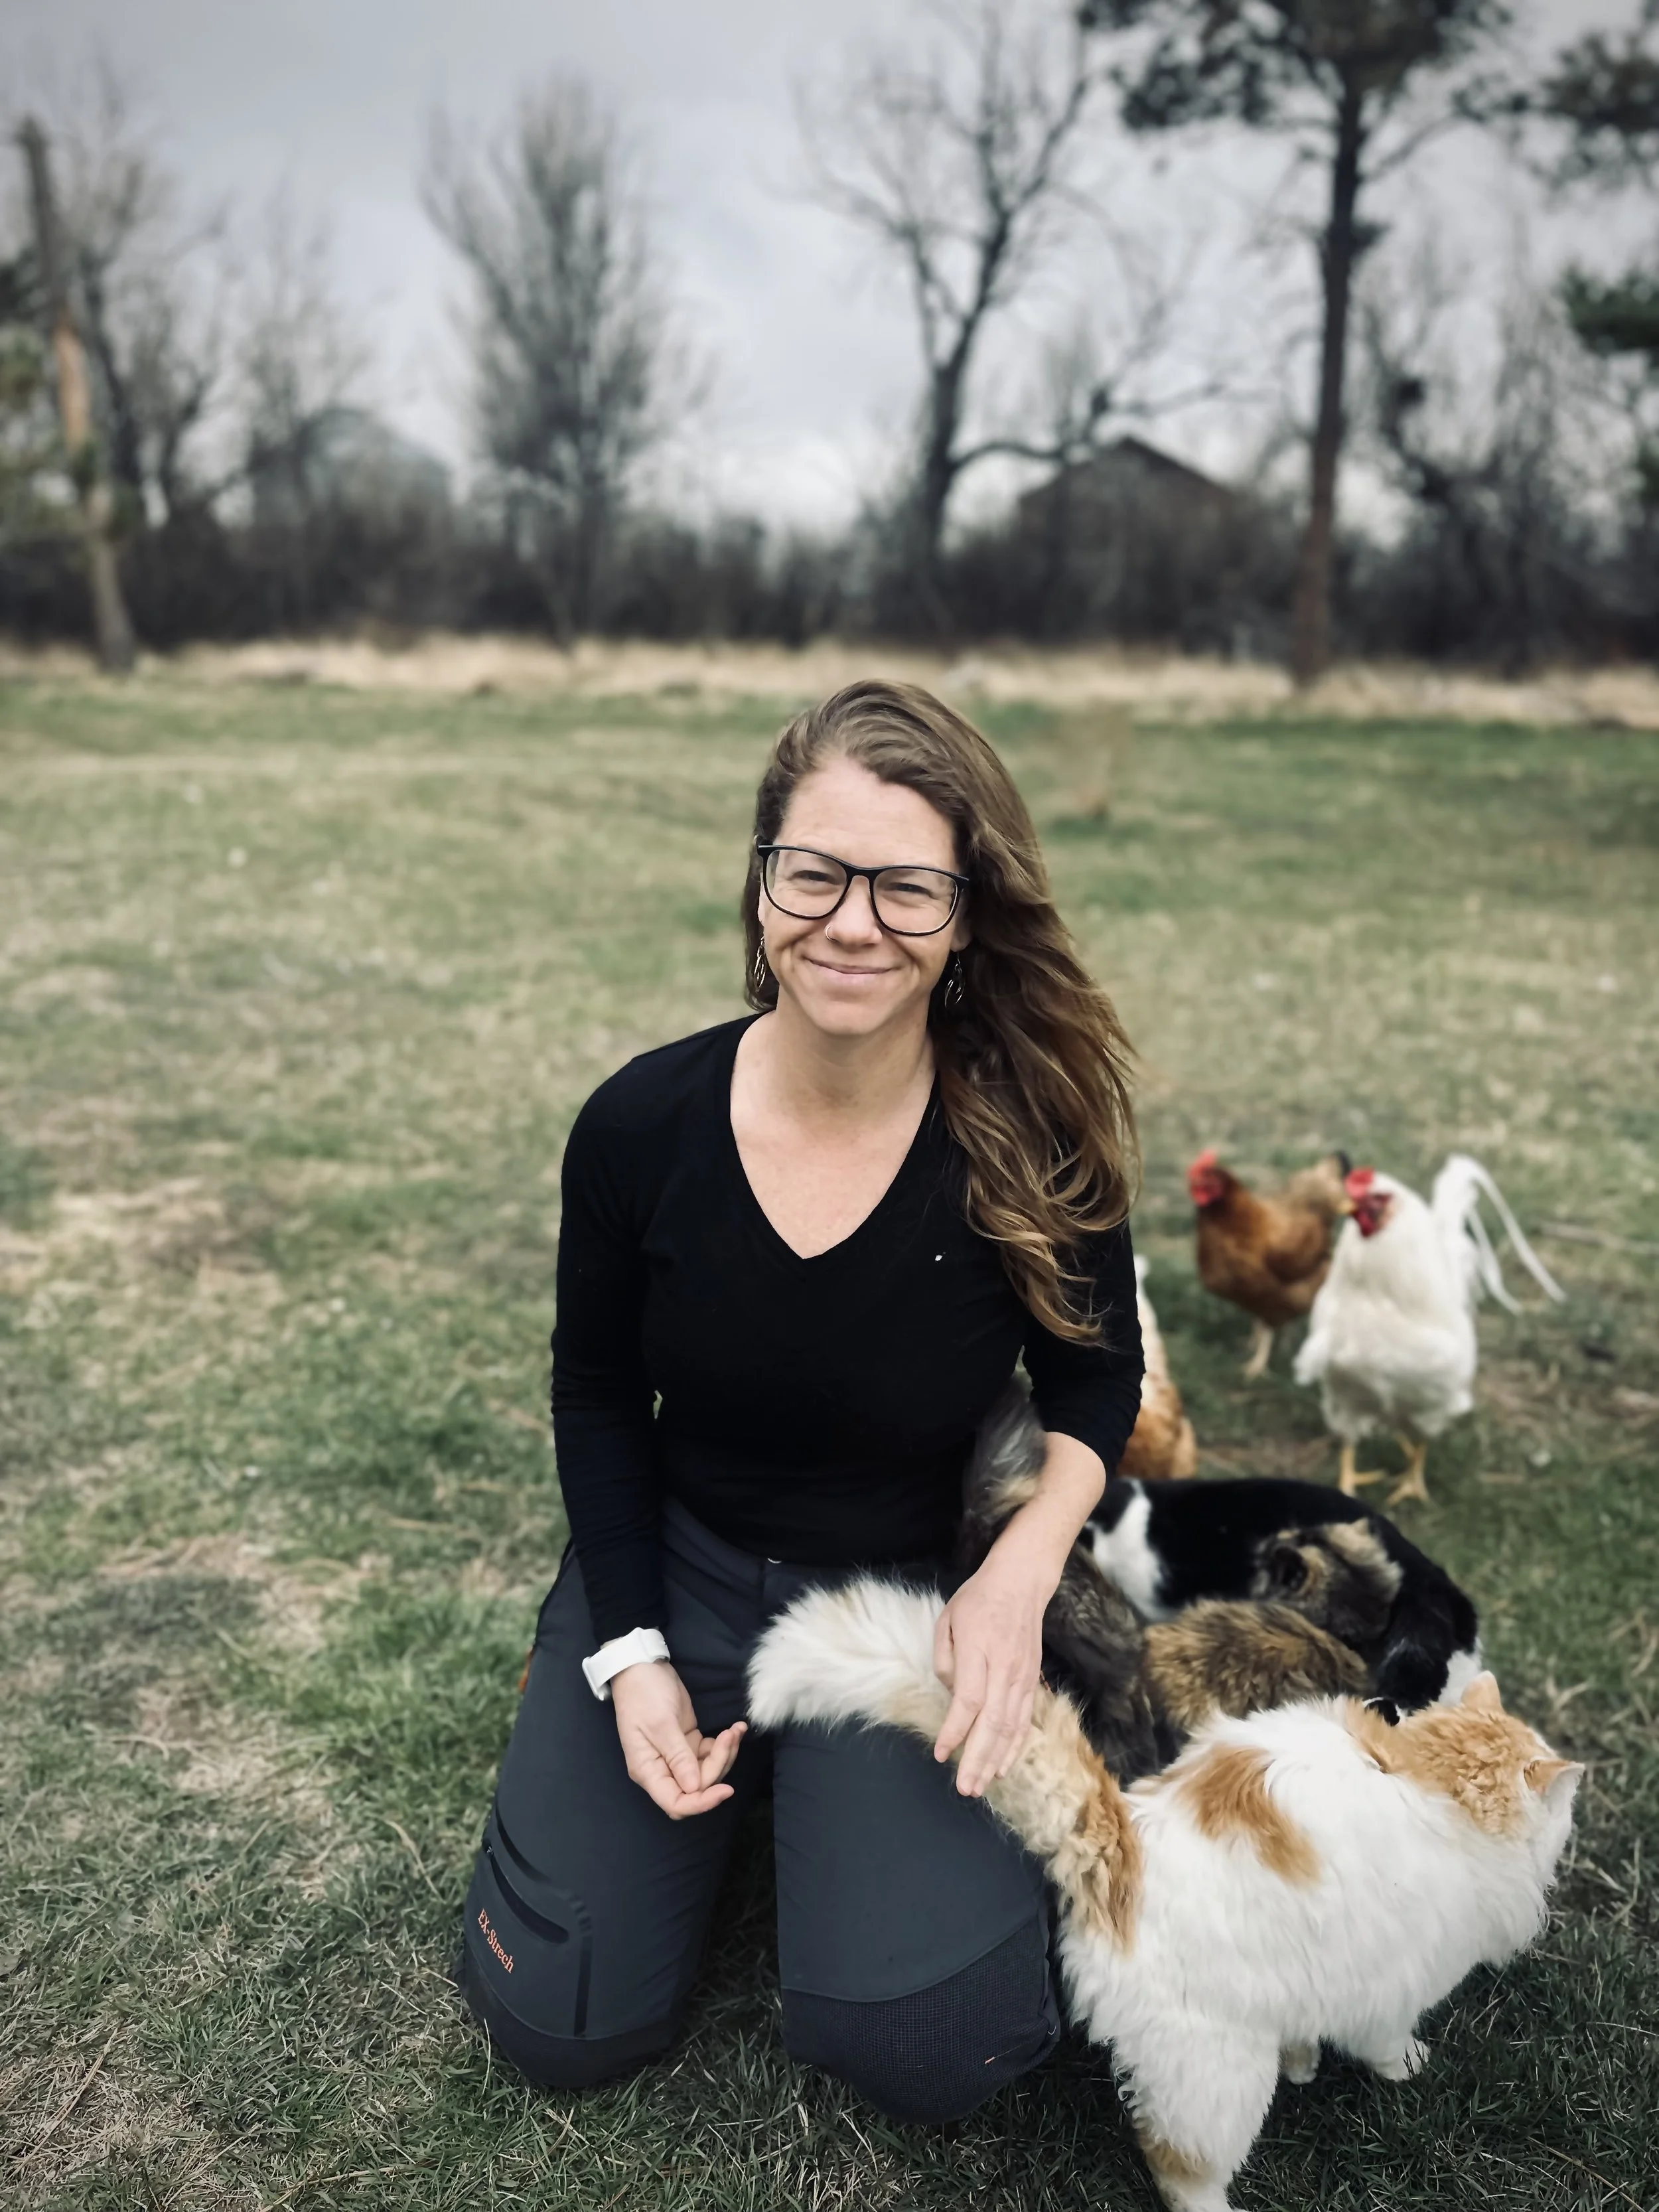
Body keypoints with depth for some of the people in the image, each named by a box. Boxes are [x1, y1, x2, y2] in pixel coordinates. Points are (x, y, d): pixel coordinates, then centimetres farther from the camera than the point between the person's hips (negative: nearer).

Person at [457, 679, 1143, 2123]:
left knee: (939, 2049, -12)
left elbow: (1098, 1375, -3)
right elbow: (599, 1397, -1)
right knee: (563, 2024, -2)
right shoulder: (642, 1126, -17)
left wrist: (1024, 1568, -20)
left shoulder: (1036, 1136, -21)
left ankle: (830, 1782, 18)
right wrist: (632, 1653, -8)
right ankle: (733, 1751, 24)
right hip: (676, 1569, 1)